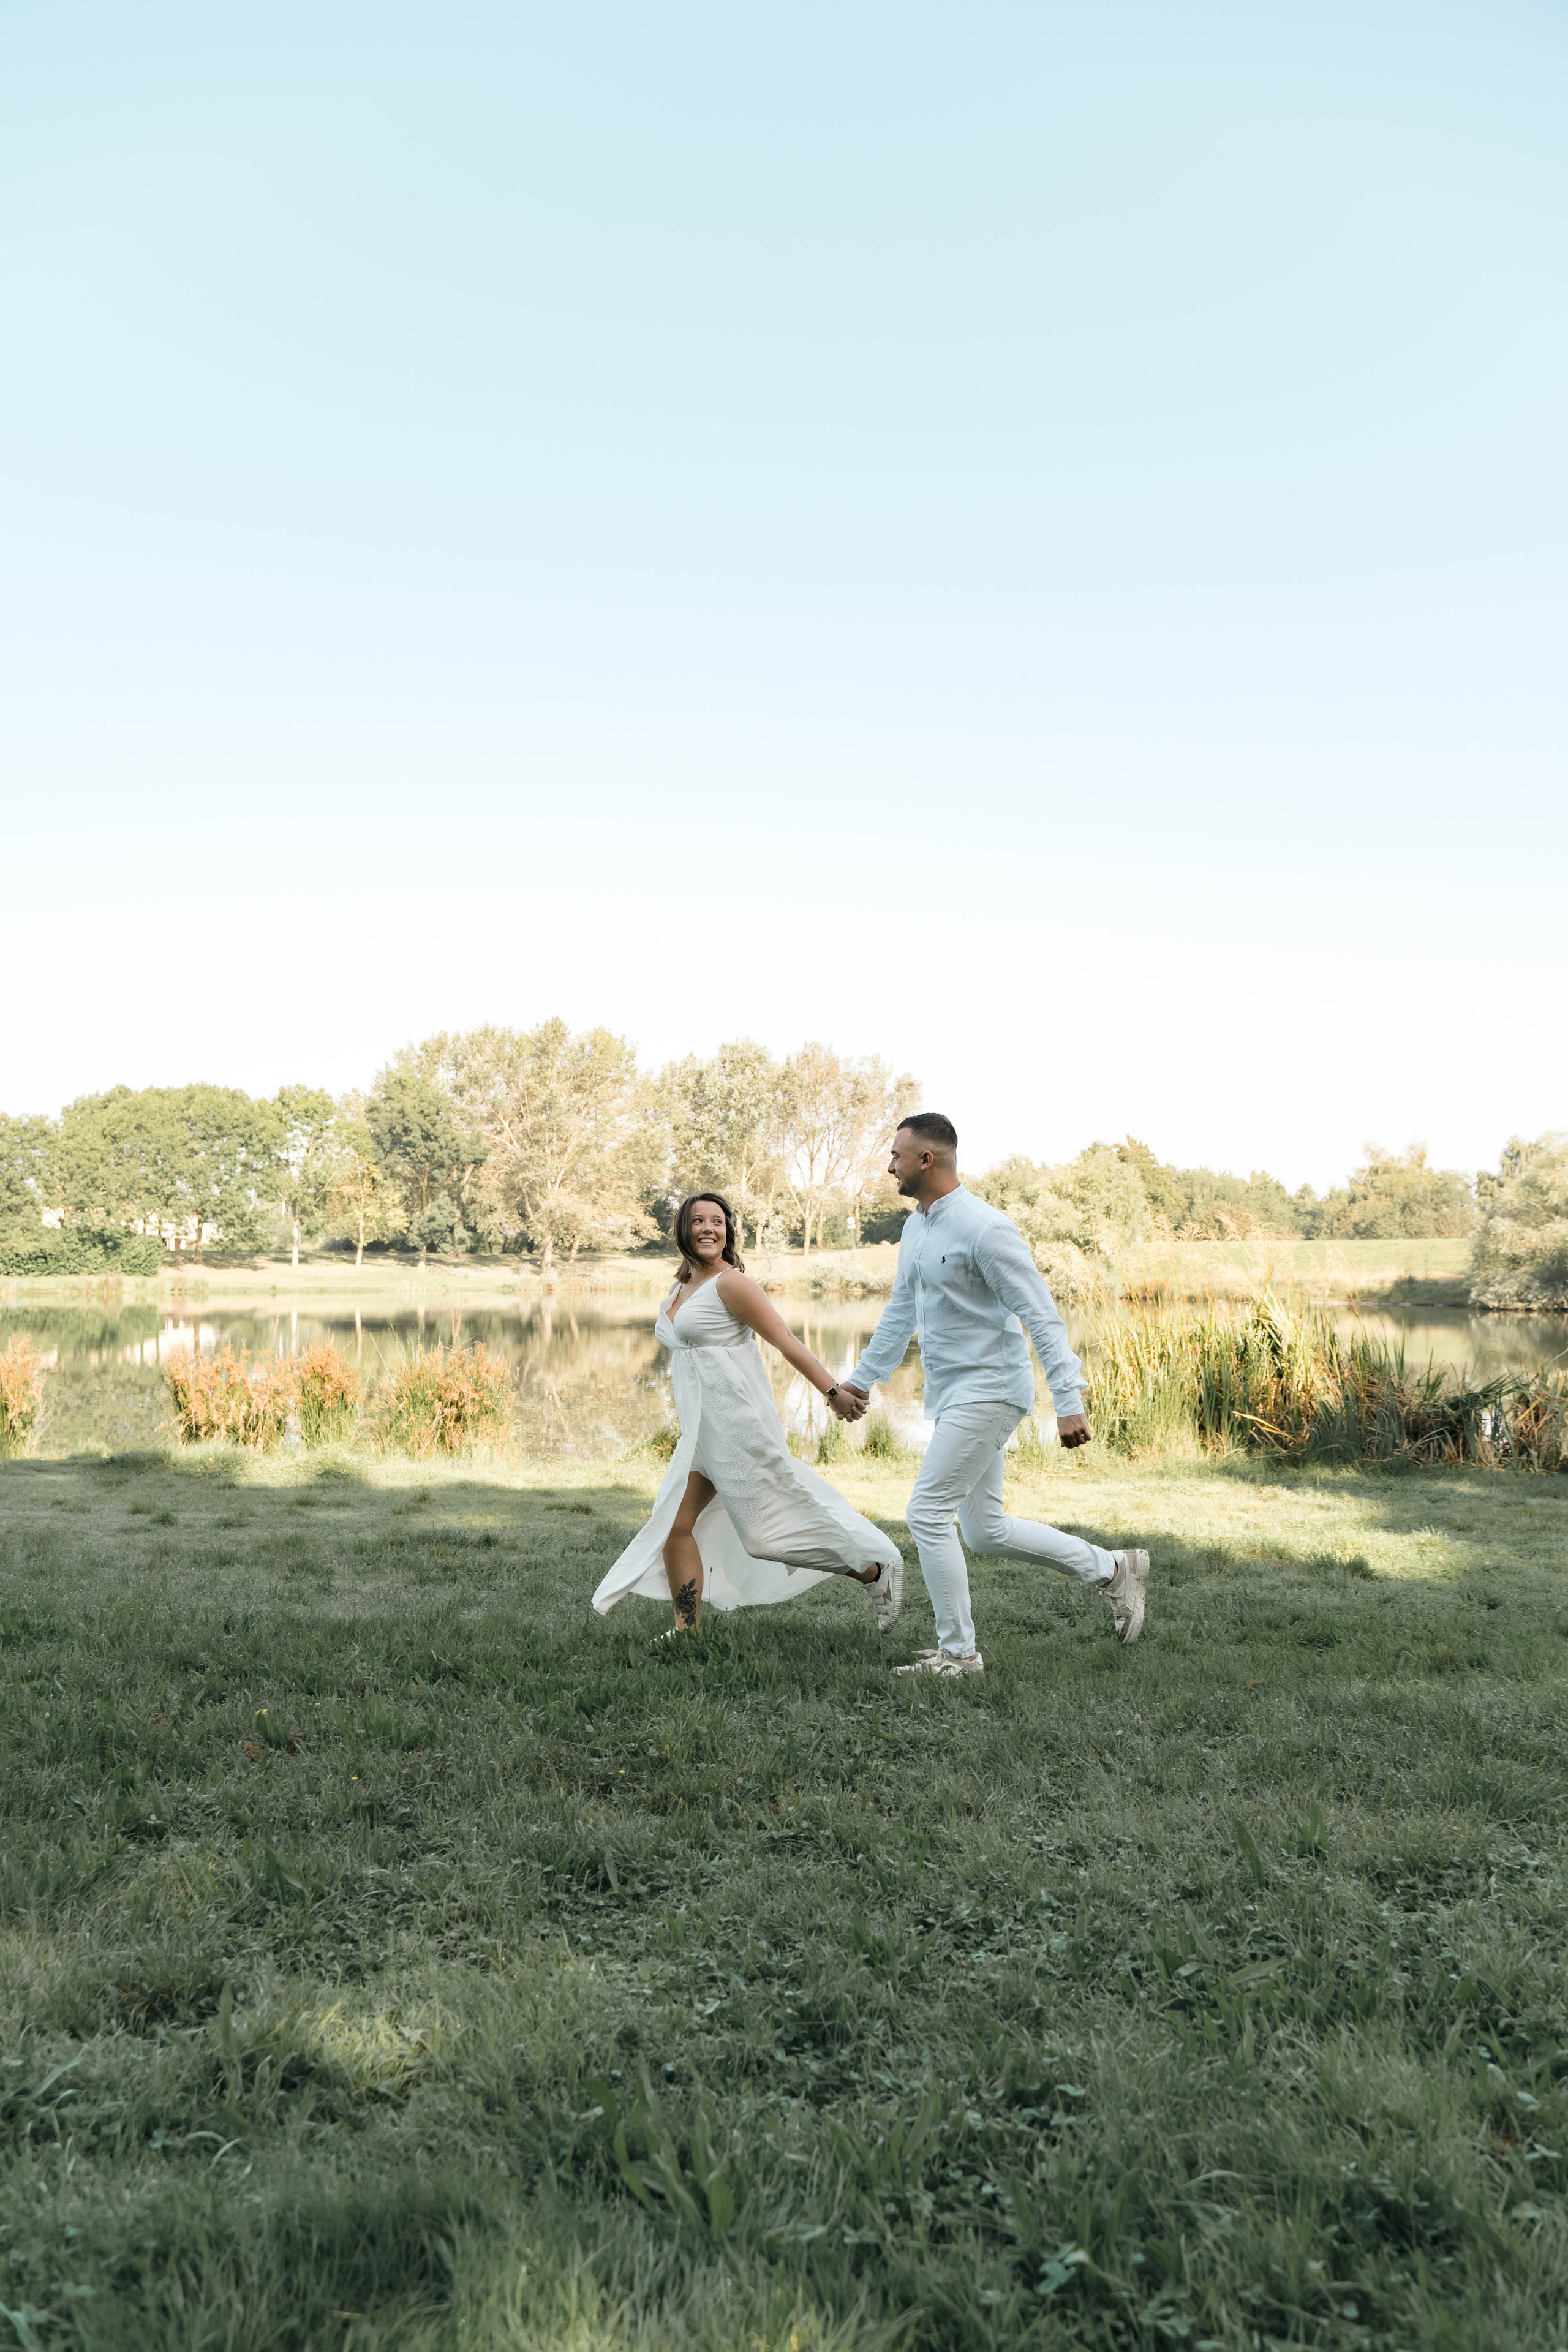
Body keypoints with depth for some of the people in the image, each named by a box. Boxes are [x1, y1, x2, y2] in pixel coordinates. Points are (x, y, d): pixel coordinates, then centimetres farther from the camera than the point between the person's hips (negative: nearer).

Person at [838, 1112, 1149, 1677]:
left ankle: (957, 1652, 4)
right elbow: (900, 1312, 24)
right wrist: (863, 1377, 30)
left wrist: (1069, 1401, -23)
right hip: (951, 1395, 9)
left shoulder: (984, 1228, -18)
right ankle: (1111, 1568, 26)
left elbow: (1042, 1317, -19)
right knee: (985, 1530, 13)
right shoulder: (916, 1229, 10)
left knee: (928, 1513, -9)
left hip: (988, 1391, -9)